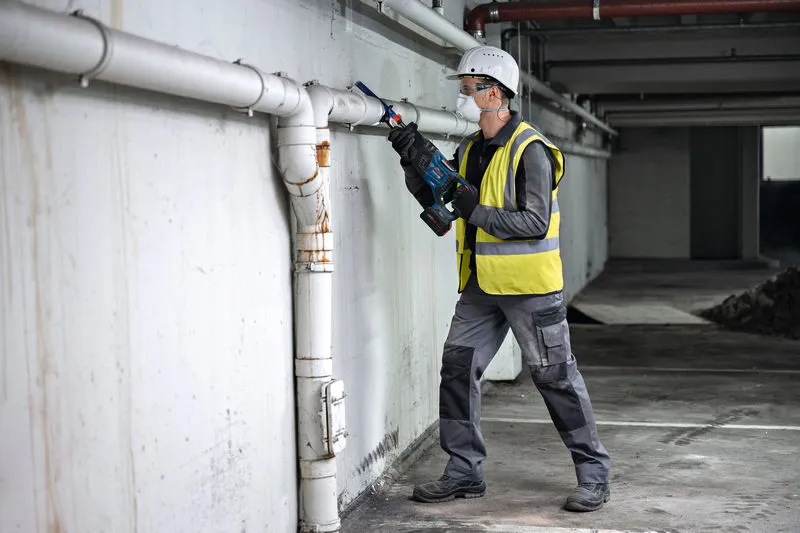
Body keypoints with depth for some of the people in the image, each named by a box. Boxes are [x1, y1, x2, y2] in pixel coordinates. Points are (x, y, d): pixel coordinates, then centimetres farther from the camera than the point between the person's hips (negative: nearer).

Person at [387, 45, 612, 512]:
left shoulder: (530, 150, -14)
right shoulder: (471, 149, 11)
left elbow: (536, 223, -21)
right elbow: (432, 197, 16)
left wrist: (477, 212, -23)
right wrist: (413, 160, 2)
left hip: (530, 288, -8)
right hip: (482, 286, 8)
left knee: (556, 377, 0)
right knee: (458, 368, 5)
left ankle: (594, 474, 13)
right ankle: (465, 473, 16)